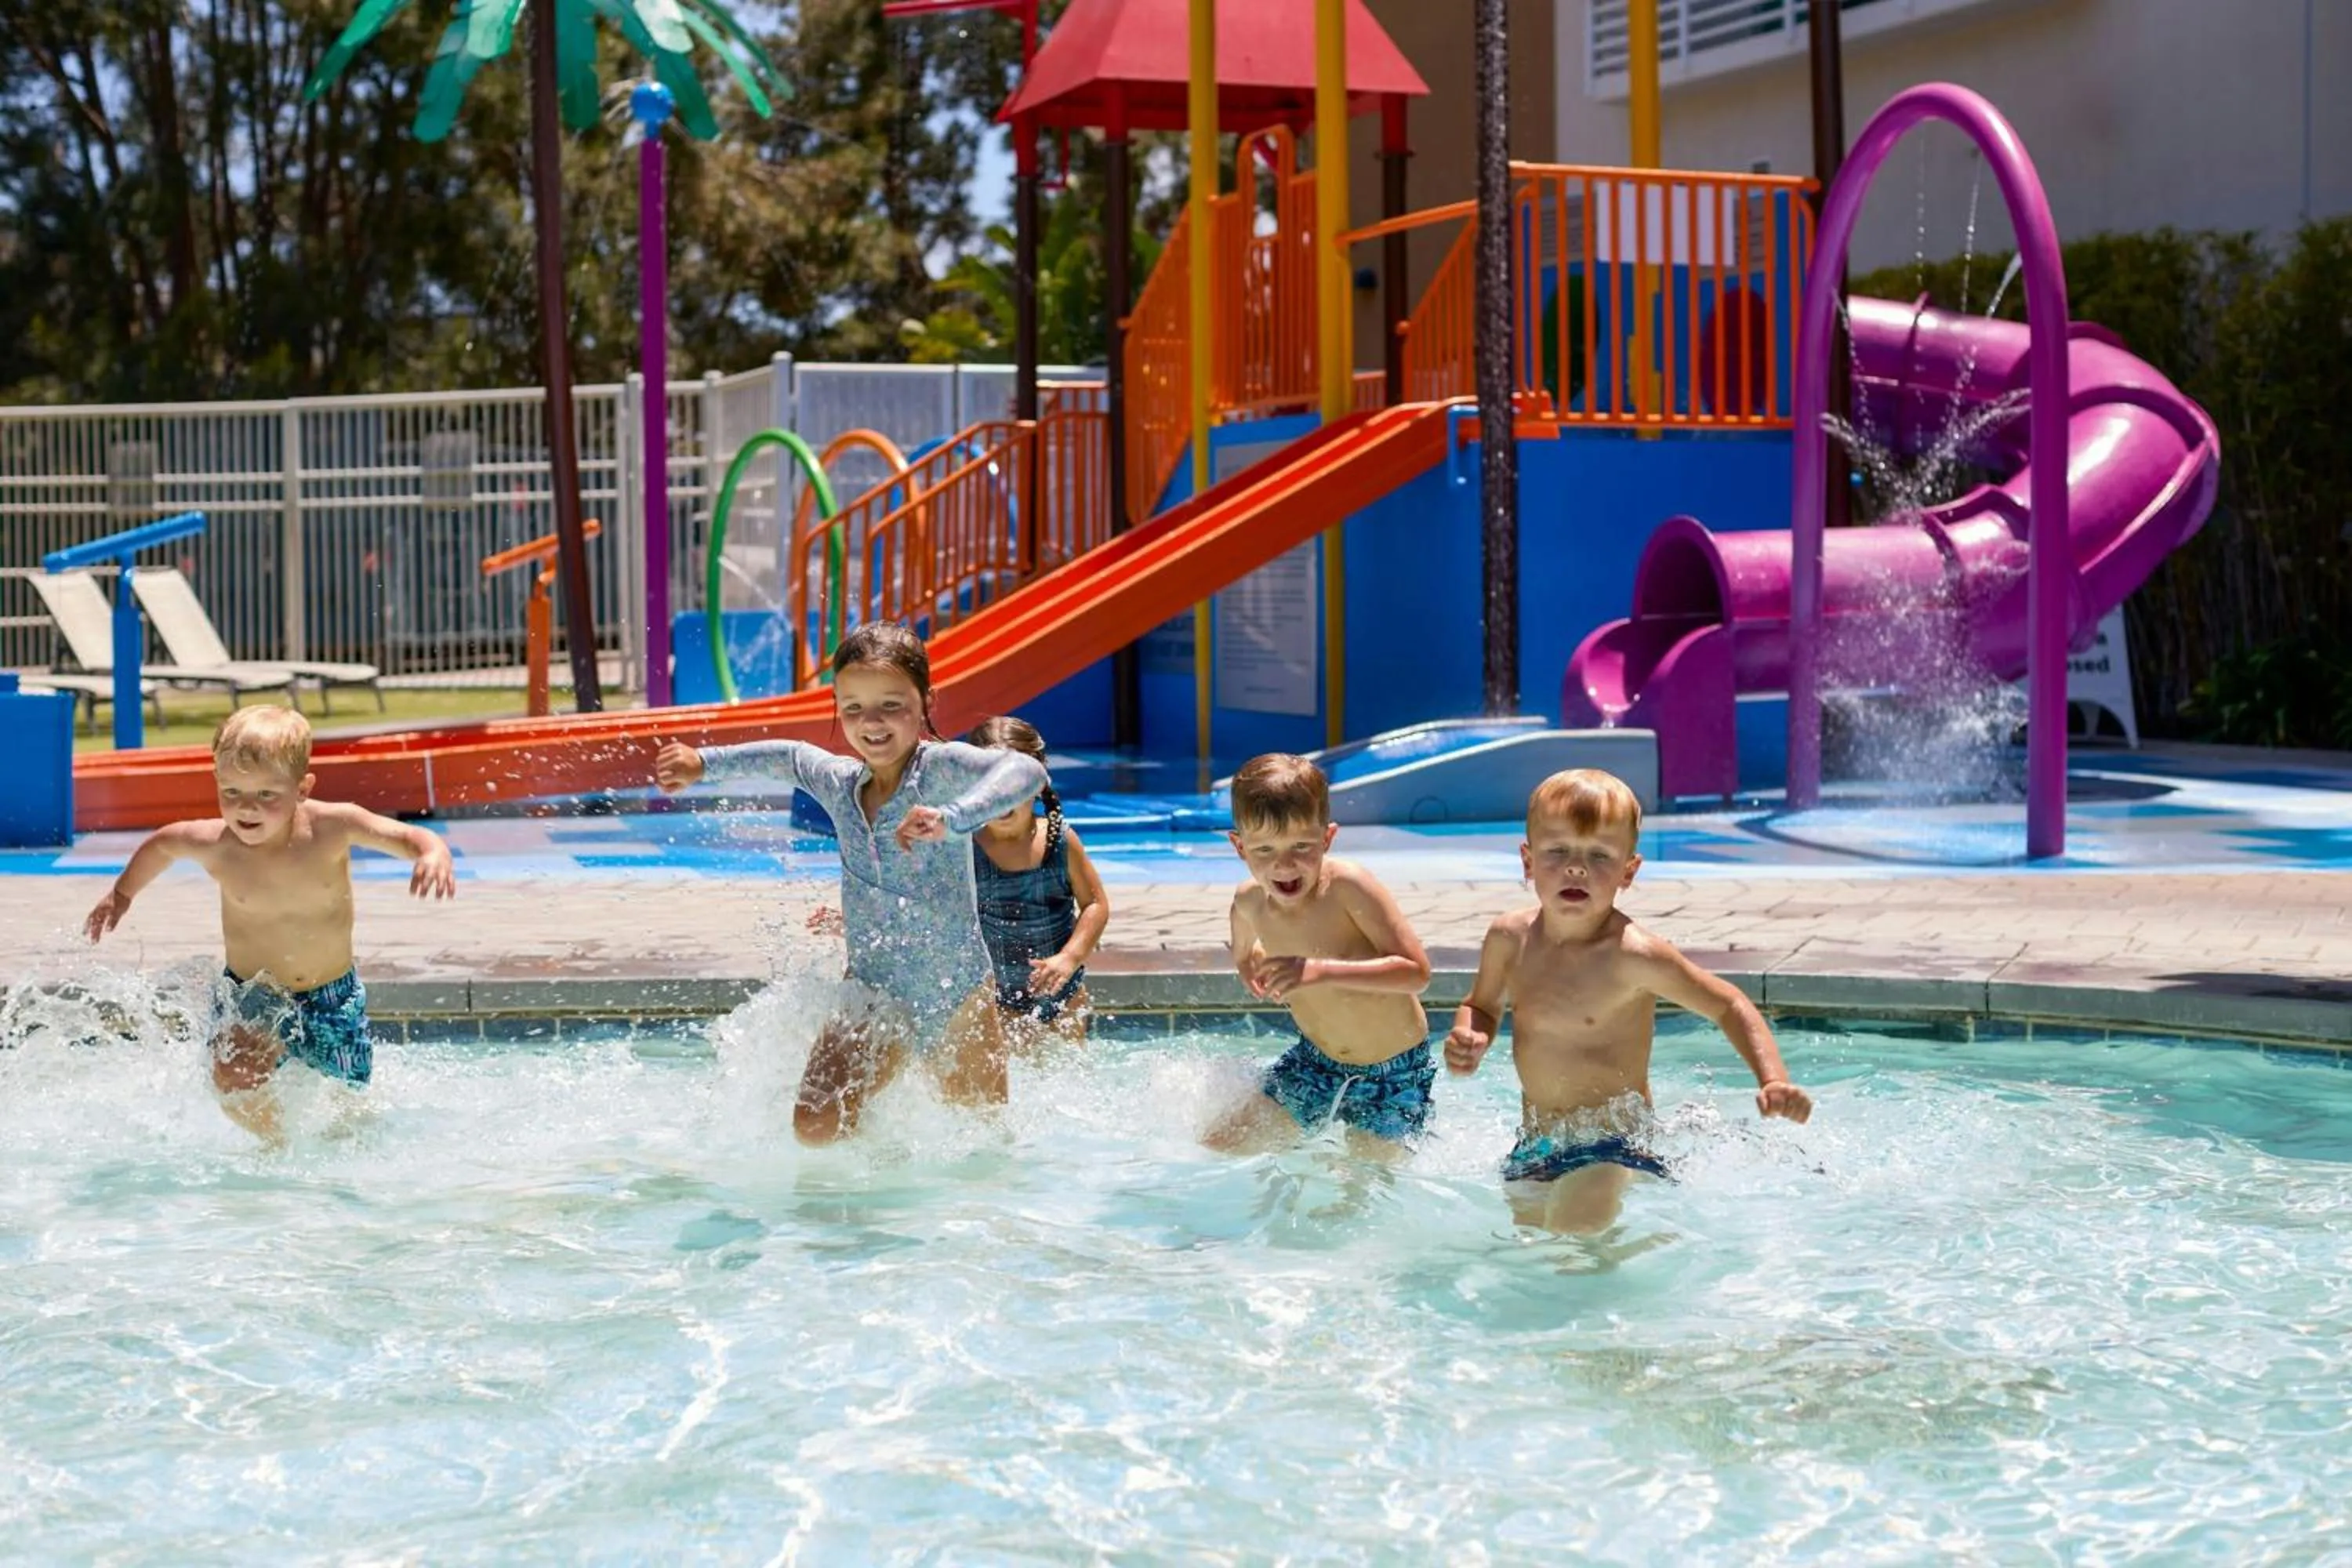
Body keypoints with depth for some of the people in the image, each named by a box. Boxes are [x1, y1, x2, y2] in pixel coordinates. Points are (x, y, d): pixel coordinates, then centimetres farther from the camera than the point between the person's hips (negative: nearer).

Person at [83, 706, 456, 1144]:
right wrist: (122, 893, 12)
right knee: (234, 1080, -26)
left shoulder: (332, 827, -22)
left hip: (333, 996, 1)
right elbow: (162, 843, 3)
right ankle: (273, 1142, 5)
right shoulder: (215, 846, -19)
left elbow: (409, 837, -20)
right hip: (251, 996, 0)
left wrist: (435, 855, -42)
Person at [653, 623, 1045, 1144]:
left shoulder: (940, 766, -17)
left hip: (959, 996, -3)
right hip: (874, 993, 4)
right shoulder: (839, 782, 2)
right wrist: (704, 763, 27)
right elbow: (790, 756, 26)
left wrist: (953, 821, -50)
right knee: (815, 1125, -16)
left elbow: (1026, 772, -37)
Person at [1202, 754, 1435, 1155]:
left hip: (1393, 1074, -5)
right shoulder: (1249, 901, -9)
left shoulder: (1349, 887, -28)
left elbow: (1416, 972, -34)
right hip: (1314, 1061, 5)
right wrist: (1253, 969, -1)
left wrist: (1322, 971, -40)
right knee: (1221, 1146, 7)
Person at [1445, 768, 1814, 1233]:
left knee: (1576, 1228, -26)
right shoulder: (1510, 938, -6)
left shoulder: (1633, 955, -21)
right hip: (1533, 1144, 6)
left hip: (1614, 1145, -6)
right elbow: (1483, 1006, 15)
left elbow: (1728, 1006, -11)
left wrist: (1773, 1082, -24)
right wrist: (1469, 1040, -8)